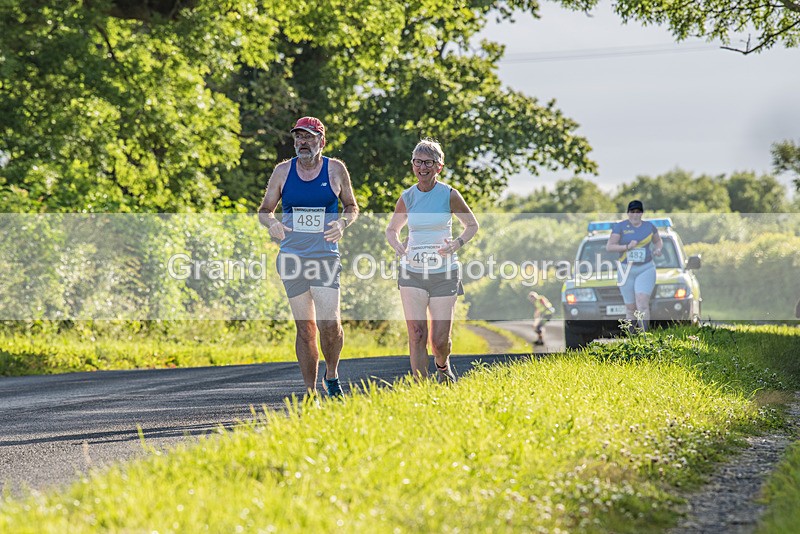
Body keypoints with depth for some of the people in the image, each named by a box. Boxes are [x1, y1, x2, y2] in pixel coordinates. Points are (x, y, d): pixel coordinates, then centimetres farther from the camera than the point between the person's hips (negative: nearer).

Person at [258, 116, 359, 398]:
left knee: (329, 323, -16)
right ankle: (310, 392, 12)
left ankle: (331, 375, 11)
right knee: (305, 328, 4)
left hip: (325, 256, -2)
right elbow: (264, 210, 12)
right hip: (292, 257, 2)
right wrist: (271, 222, -12)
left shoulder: (335, 169, 2)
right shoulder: (283, 171, 5)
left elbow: (352, 207, 13)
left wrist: (343, 224, -9)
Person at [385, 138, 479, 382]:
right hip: (412, 273, 2)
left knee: (440, 340, -1)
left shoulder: (449, 195, -4)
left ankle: (443, 365, 34)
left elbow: (472, 225, 9)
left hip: (444, 273, -2)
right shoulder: (407, 197, 3)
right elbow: (391, 230, 18)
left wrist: (457, 243, -11)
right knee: (416, 334, -11)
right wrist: (399, 248, -4)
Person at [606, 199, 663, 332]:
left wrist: (658, 249, 0)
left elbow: (658, 241, 22)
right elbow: (609, 247, -7)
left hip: (646, 269, 0)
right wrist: (627, 247, -19)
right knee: (630, 307, 4)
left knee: (642, 303, -17)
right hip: (626, 270, 0)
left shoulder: (649, 226, 5)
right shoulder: (620, 227, -2)